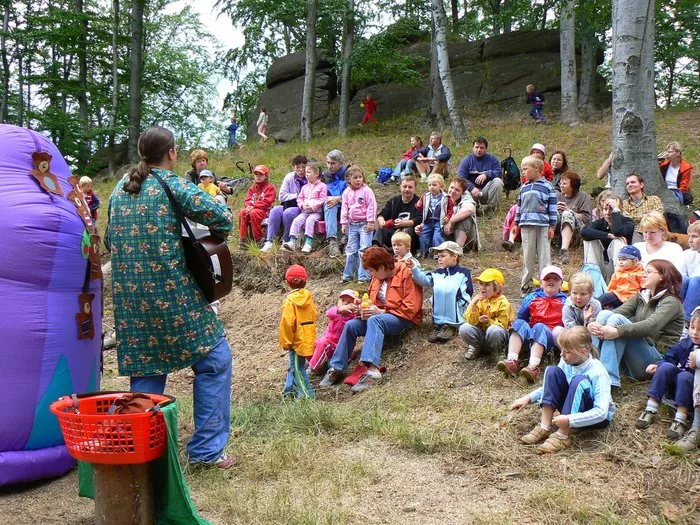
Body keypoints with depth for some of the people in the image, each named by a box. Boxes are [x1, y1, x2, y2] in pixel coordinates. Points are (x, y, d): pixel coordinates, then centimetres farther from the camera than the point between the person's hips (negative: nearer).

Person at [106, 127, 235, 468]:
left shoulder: (121, 188, 12)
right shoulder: (172, 185, -7)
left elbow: (110, 239, 20)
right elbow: (223, 217, -15)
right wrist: (212, 240, 4)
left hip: (129, 298, 6)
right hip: (172, 294, -6)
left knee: (145, 370, 15)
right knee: (214, 359, 6)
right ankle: (206, 448, 7)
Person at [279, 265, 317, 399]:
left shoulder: (290, 301, -18)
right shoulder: (308, 297, 2)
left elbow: (287, 323, -20)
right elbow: (313, 315, 10)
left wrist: (285, 342, -10)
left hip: (297, 341, -8)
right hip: (308, 337, 8)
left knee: (297, 368, 1)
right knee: (294, 365, 20)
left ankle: (307, 393, 1)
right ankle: (289, 389, 31)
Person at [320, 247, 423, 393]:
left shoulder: (406, 274, -14)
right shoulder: (378, 277, 9)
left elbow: (411, 308, -19)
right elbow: (372, 299, 22)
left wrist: (381, 311, -19)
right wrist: (366, 310, -2)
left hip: (404, 319, -8)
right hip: (379, 315, 8)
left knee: (374, 320, -35)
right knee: (351, 325, -13)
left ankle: (372, 370, -48)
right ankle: (337, 369, -5)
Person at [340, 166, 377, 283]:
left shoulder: (366, 190, -8)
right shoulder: (346, 192, 5)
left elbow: (371, 206, -10)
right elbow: (344, 209, 10)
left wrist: (371, 222, -14)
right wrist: (344, 223, 6)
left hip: (364, 224, -5)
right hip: (352, 224, 5)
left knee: (364, 249, -7)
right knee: (351, 249, 11)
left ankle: (364, 276, -4)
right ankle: (347, 274, 20)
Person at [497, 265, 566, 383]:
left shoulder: (564, 302, 14)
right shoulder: (531, 298, 20)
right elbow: (520, 317, 19)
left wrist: (562, 330, -11)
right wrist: (516, 329, 2)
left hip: (549, 337, -3)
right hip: (529, 334, 3)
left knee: (539, 327, -34)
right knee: (520, 324, -27)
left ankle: (533, 366, -53)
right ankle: (512, 361, -45)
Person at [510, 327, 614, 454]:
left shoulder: (598, 373, -27)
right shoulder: (567, 362, -8)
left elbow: (601, 412, -35)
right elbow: (551, 386, 7)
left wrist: (569, 420, -42)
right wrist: (529, 398, -8)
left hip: (597, 417, -6)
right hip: (572, 407, 6)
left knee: (579, 381, -35)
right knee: (552, 371, -15)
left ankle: (562, 436, -31)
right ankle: (544, 427, -18)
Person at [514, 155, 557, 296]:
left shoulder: (547, 186, 0)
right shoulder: (524, 188, 13)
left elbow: (553, 207, 0)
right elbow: (519, 206, 19)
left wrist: (552, 226, -3)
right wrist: (516, 224, 18)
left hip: (543, 226, -4)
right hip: (526, 225, 4)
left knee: (544, 255, 0)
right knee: (527, 255, 7)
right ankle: (526, 284, 14)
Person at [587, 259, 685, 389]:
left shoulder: (671, 302, -3)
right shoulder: (641, 296, 18)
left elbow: (651, 326, -23)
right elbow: (620, 311, 0)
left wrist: (617, 332, -38)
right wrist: (595, 324, -21)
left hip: (659, 357, -6)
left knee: (617, 319, -26)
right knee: (605, 314, -13)